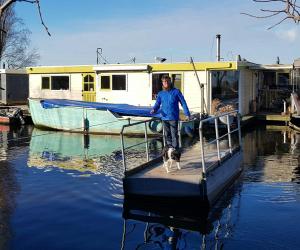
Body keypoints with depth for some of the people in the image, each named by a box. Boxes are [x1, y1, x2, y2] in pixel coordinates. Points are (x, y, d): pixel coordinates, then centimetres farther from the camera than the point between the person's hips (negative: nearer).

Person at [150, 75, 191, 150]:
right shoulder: (160, 94, 10)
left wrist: (187, 114, -5)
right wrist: (154, 109, -16)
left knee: (174, 135, -6)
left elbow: (183, 103, 1)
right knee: (167, 135, 10)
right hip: (164, 118, 4)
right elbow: (157, 104, 7)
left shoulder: (176, 91, 0)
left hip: (174, 118, -4)